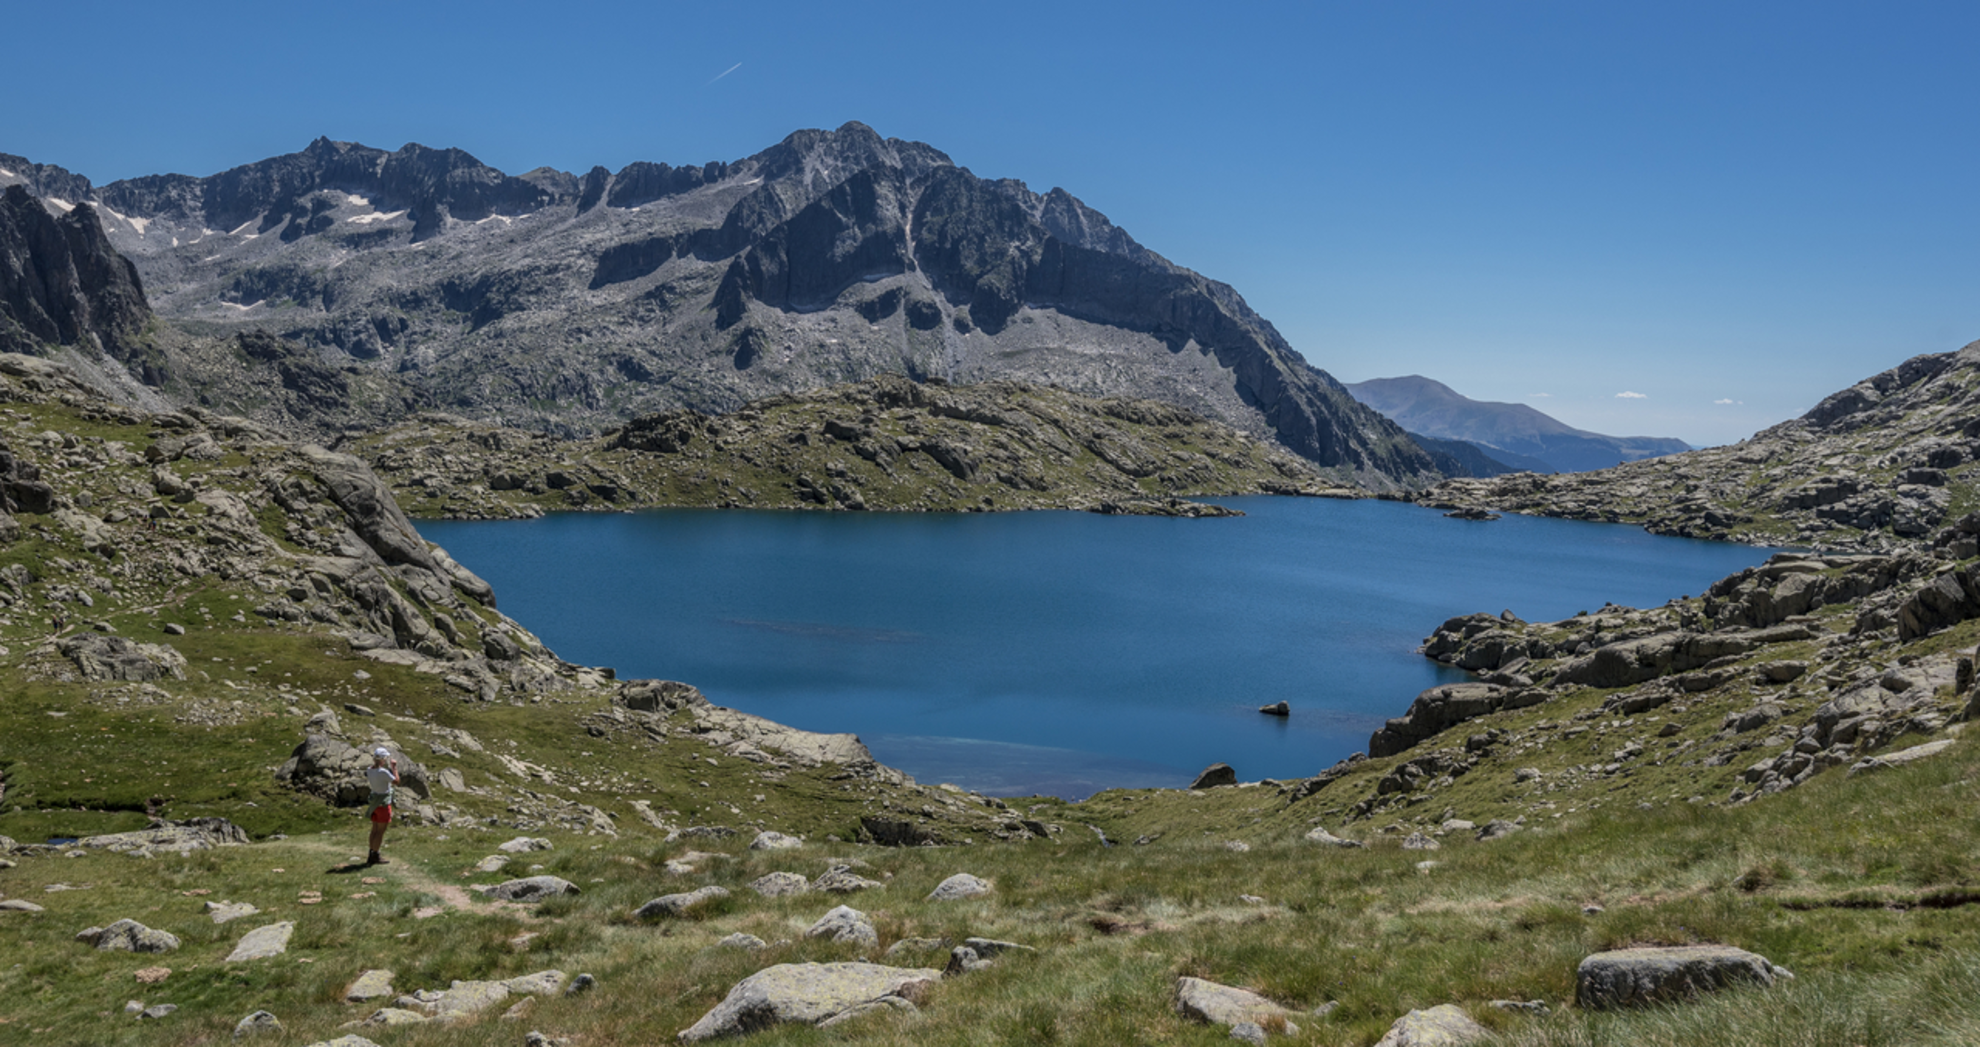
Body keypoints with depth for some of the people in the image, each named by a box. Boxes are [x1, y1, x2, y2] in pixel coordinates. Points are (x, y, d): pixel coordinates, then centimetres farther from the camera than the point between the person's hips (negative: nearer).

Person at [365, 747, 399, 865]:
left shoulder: (369, 771, 0)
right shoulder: (383, 772, -26)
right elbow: (396, 781, -17)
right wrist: (394, 767, -10)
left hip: (374, 801, 8)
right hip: (383, 803, -8)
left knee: (375, 829, 16)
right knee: (380, 831, 1)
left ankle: (372, 855, 24)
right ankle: (375, 856, 5)